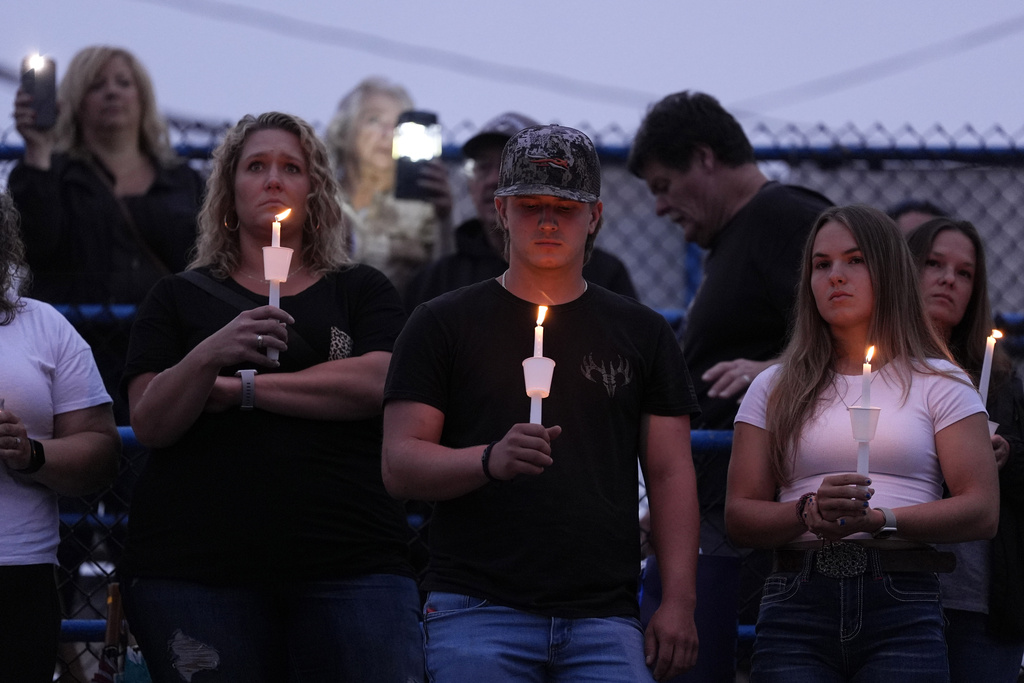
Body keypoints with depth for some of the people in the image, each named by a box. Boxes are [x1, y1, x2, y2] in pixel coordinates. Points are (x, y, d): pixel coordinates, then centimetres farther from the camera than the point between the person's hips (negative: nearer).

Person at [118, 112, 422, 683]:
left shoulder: (362, 291, 16)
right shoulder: (181, 298, 16)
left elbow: (379, 384, -3)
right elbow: (150, 424, 3)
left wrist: (241, 388, -3)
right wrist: (208, 357, -17)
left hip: (351, 565, 0)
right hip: (196, 566, 0)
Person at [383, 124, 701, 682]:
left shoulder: (642, 333, 15)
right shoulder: (444, 325, 9)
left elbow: (670, 474, 12)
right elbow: (400, 467, 1)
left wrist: (679, 602, 0)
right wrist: (491, 461, -19)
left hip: (605, 620, 2)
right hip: (479, 611, -2)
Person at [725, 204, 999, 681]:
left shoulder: (939, 384, 10)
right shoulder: (775, 388, 16)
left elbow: (982, 512, 0)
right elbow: (739, 516, 9)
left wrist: (879, 520, -13)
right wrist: (808, 513, -12)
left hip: (902, 610, -1)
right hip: (797, 605, 1)